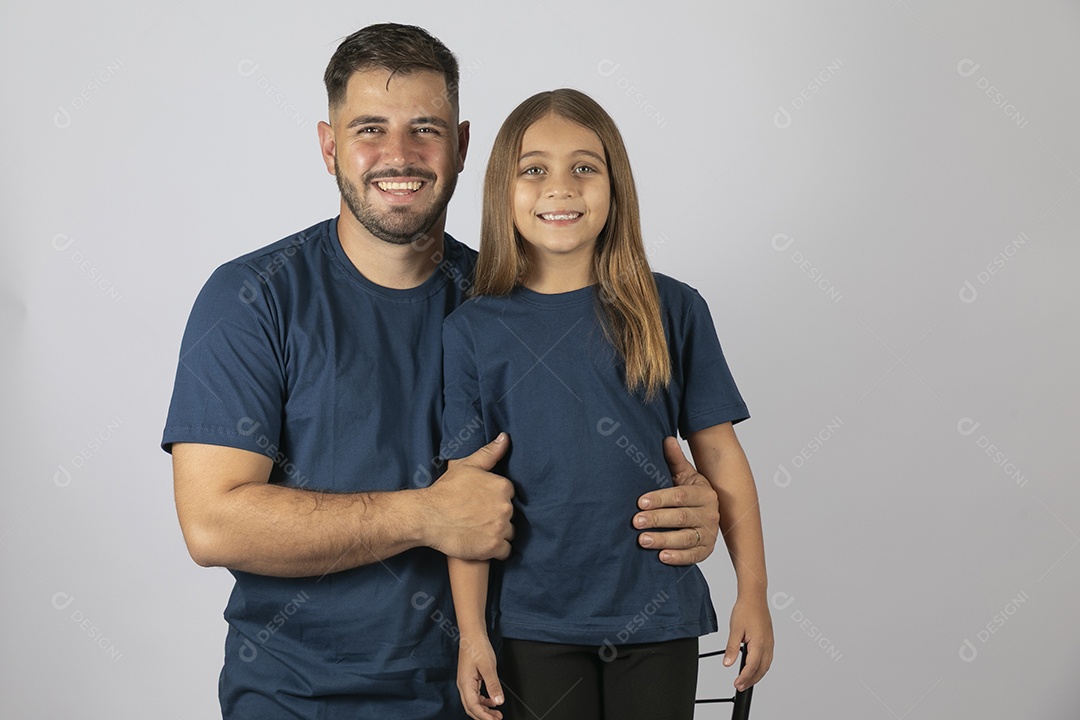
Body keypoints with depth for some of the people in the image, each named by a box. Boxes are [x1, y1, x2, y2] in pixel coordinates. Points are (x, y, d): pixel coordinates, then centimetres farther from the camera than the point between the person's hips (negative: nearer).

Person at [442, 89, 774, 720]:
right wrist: (472, 633, -5)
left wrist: (753, 593, 1)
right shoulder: (473, 330, -3)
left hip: (658, 615, 1)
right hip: (533, 624, 0)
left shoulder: (672, 311, -1)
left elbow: (720, 456, 2)